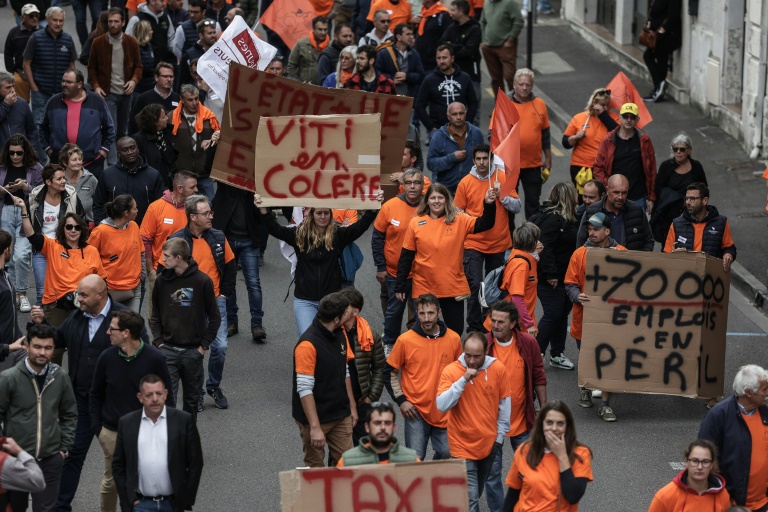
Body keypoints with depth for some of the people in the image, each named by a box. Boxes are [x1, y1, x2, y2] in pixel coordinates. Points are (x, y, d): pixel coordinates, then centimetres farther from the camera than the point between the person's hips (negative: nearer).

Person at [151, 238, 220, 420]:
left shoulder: (202, 281, -7)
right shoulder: (162, 280, 0)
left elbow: (214, 318, 1)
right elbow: (155, 316, 10)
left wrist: (204, 345, -3)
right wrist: (158, 341, -1)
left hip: (193, 351, -1)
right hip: (168, 350, 1)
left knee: (192, 399, 12)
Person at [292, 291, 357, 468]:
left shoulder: (340, 334, 4)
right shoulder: (307, 345, -22)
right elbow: (304, 389, -23)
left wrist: (352, 406, 16)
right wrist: (315, 427, -25)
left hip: (341, 415, 7)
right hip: (316, 418, -7)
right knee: (315, 468, 6)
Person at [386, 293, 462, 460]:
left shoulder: (453, 339, 0)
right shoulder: (405, 340, -7)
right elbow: (390, 372, 3)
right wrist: (401, 400, -4)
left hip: (445, 412, 2)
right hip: (416, 410, -2)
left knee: (446, 453, 8)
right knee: (415, 458, -4)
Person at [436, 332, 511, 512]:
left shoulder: (498, 368, -6)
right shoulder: (451, 371, -14)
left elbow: (505, 403, 5)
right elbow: (441, 405, -24)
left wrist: (500, 435, 6)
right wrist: (463, 380, -30)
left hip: (490, 443, 3)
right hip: (463, 446, -3)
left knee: (476, 493, 22)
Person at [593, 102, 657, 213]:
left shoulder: (644, 140, 3)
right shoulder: (609, 141, 2)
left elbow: (651, 170, 4)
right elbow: (597, 168, 3)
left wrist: (651, 198, 2)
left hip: (638, 199, 0)